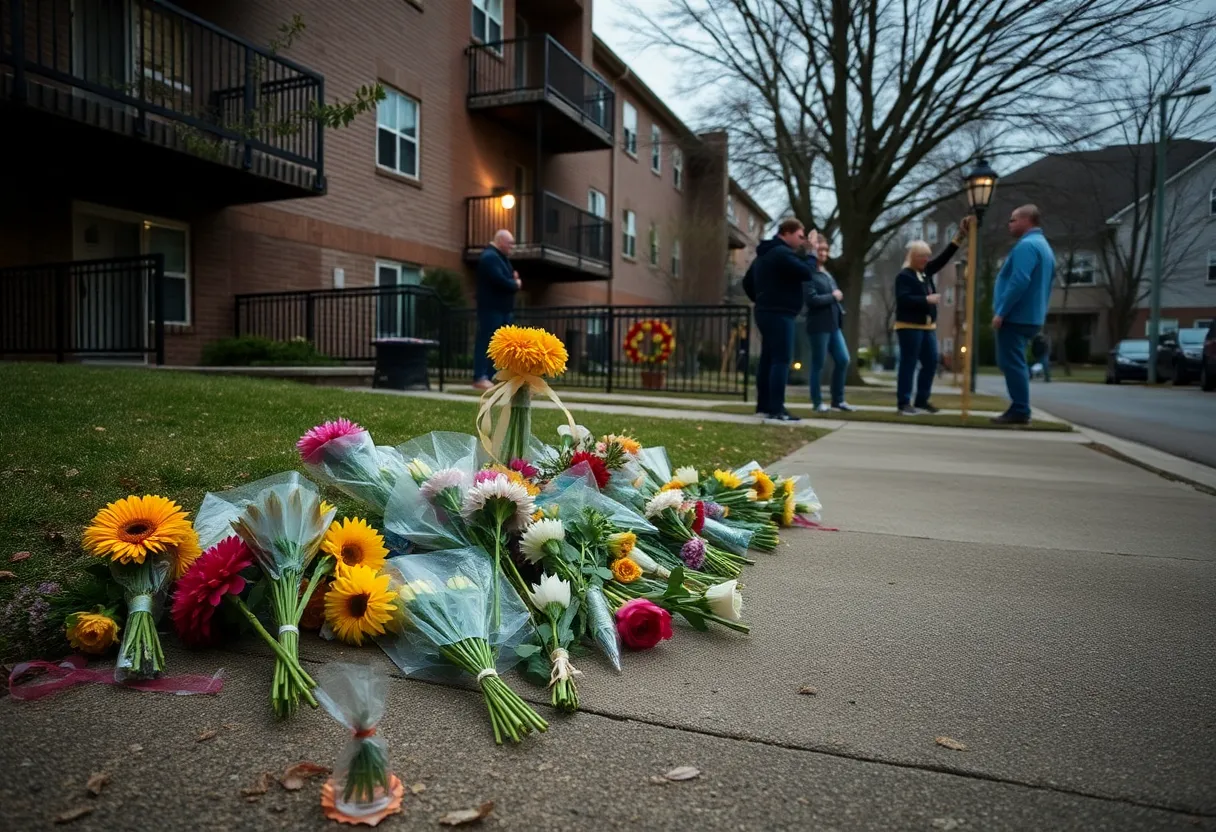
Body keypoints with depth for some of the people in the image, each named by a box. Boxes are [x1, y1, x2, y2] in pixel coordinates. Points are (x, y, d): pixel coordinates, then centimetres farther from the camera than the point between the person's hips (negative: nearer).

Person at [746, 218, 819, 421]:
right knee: (782, 360, -12)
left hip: (766, 312, 10)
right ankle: (777, 409, -16)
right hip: (779, 314, -10)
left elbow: (747, 282, 25)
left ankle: (764, 405, 13)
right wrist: (811, 252, -5)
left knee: (768, 359, 11)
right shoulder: (783, 253, -13)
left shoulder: (763, 254, 19)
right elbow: (807, 273, -19)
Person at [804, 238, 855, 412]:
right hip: (818, 326, -8)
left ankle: (838, 399, 16)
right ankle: (817, 402, 9)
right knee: (818, 364, -1)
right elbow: (811, 299, -21)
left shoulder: (828, 275, 18)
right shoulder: (809, 274, -10)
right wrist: (833, 296, -9)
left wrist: (840, 311, 6)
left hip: (833, 325, 8)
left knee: (843, 360, 5)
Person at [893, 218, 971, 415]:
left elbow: (944, 257, 16)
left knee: (931, 363, 7)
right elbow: (903, 299, -21)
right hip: (909, 326, -9)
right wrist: (927, 299, -20)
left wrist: (961, 235, 9)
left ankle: (922, 400, 16)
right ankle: (904, 402, -3)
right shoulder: (904, 275, -10)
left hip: (928, 326, 9)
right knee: (908, 364, -7)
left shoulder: (926, 271, 14)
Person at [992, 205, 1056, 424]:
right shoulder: (1044, 246, 20)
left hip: (1016, 316, -10)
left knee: (1011, 363, -7)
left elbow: (1019, 282, -24)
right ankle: (1019, 410, 17)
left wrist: (1001, 312, -21)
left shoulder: (1026, 245, -14)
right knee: (1014, 363, 15)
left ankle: (1019, 411, -6)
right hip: (1029, 317, 10)